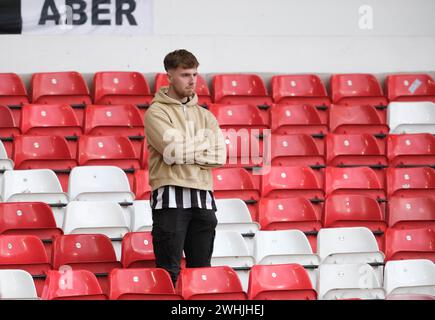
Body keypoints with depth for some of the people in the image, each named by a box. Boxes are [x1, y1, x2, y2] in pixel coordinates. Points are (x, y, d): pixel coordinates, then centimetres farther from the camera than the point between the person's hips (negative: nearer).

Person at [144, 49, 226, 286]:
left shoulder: (204, 115, 17)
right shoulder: (157, 112, 1)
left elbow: (219, 156, 3)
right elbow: (173, 149, -14)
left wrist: (185, 149, -7)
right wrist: (203, 142, 1)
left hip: (202, 198, 5)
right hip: (171, 197, -5)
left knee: (201, 269, 6)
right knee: (169, 272, -7)